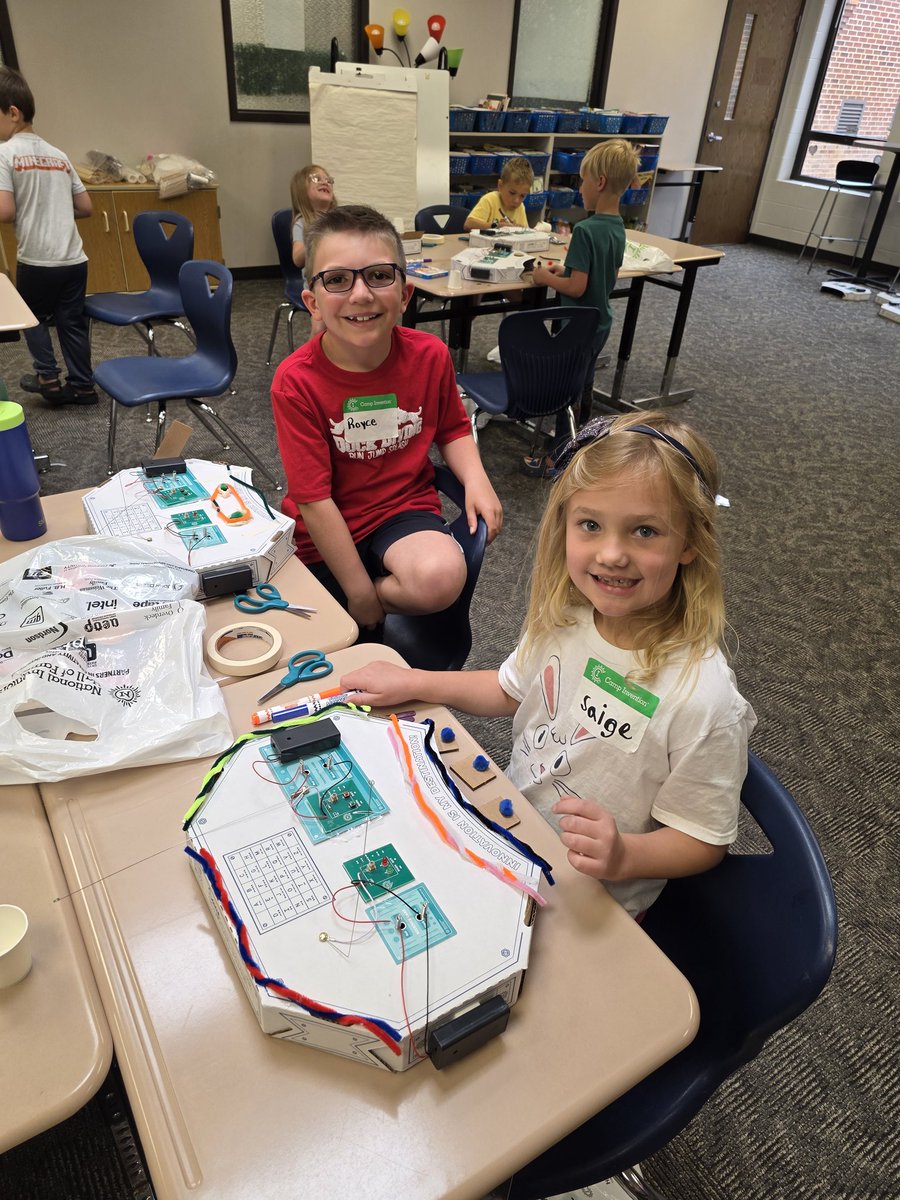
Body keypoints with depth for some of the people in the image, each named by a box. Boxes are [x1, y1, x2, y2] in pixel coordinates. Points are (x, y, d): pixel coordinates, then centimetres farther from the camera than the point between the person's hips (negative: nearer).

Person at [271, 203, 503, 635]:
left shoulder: (429, 356, -11)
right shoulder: (296, 381, -20)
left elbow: (452, 429, 8)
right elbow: (314, 499, -20)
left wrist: (476, 480, -13)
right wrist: (360, 594, -18)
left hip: (405, 508, 2)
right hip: (328, 532, -1)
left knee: (442, 579, -30)